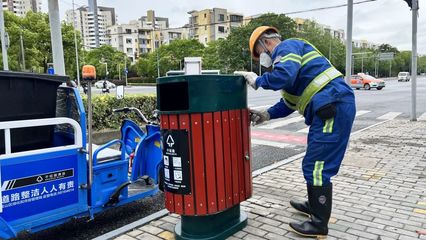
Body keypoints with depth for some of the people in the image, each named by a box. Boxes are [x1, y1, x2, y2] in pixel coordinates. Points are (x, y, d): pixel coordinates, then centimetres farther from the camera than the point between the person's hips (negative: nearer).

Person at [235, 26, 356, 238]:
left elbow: (285, 75, -26)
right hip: (333, 109, 11)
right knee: (314, 163, 21)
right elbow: (289, 102, 25)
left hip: (334, 108, -11)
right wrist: (266, 114, 16)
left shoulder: (287, 46, -3)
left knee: (317, 167, -5)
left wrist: (257, 81, -10)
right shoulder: (286, 55, 27)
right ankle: (314, 205, 37)